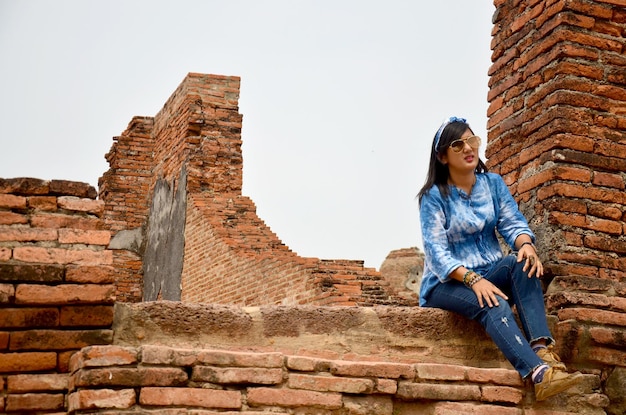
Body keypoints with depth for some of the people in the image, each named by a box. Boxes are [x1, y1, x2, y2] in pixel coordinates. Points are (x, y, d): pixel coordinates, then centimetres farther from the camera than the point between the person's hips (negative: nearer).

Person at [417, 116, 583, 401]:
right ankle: (539, 372, -53)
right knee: (494, 303, -35)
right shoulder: (434, 196, -9)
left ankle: (542, 349, -42)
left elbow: (513, 223, -4)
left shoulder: (493, 183, 5)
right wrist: (472, 279, -33)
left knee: (521, 262, -28)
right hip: (446, 284, -4)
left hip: (489, 273, 4)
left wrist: (525, 244, -29)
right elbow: (437, 251, -18)